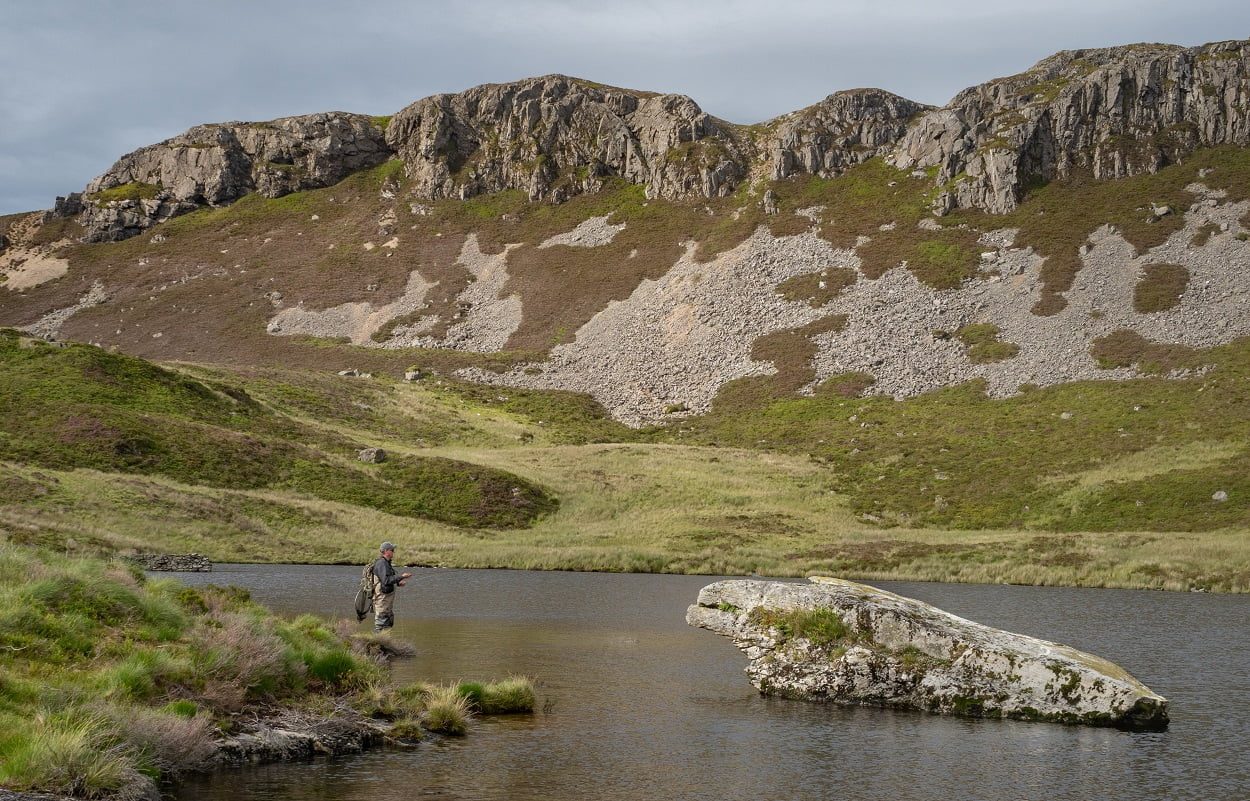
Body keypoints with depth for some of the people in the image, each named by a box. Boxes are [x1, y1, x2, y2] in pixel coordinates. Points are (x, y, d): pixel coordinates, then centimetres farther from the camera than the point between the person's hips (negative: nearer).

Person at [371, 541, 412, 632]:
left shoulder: (386, 563, 15)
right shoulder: (381, 563, -18)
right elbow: (386, 581, -28)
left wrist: (397, 583, 8)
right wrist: (401, 576, -28)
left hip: (388, 598, 11)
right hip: (382, 599, -11)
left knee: (389, 624, 15)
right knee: (381, 624, -6)